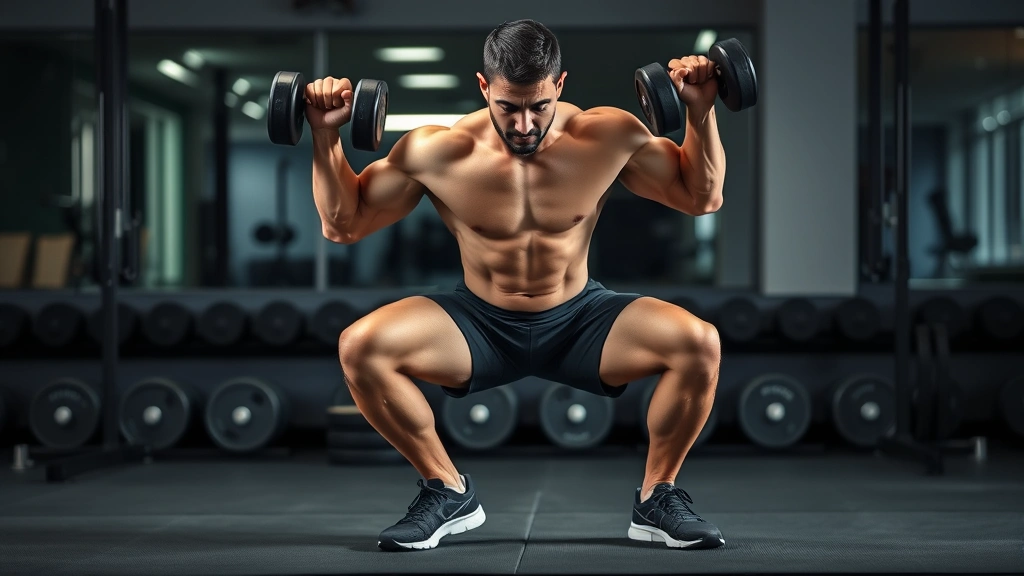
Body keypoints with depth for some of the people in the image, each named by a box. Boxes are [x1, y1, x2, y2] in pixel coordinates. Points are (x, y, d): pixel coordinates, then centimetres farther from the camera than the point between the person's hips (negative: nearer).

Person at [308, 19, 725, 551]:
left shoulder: (608, 137, -14)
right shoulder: (436, 152, -17)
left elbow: (702, 197, -1)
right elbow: (342, 224, -5)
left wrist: (701, 113, -15)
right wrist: (326, 136, -18)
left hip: (579, 321, 0)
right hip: (480, 326, 0)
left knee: (699, 343, -27)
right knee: (359, 347, -27)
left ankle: (657, 497, -2)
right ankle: (448, 492, -4)